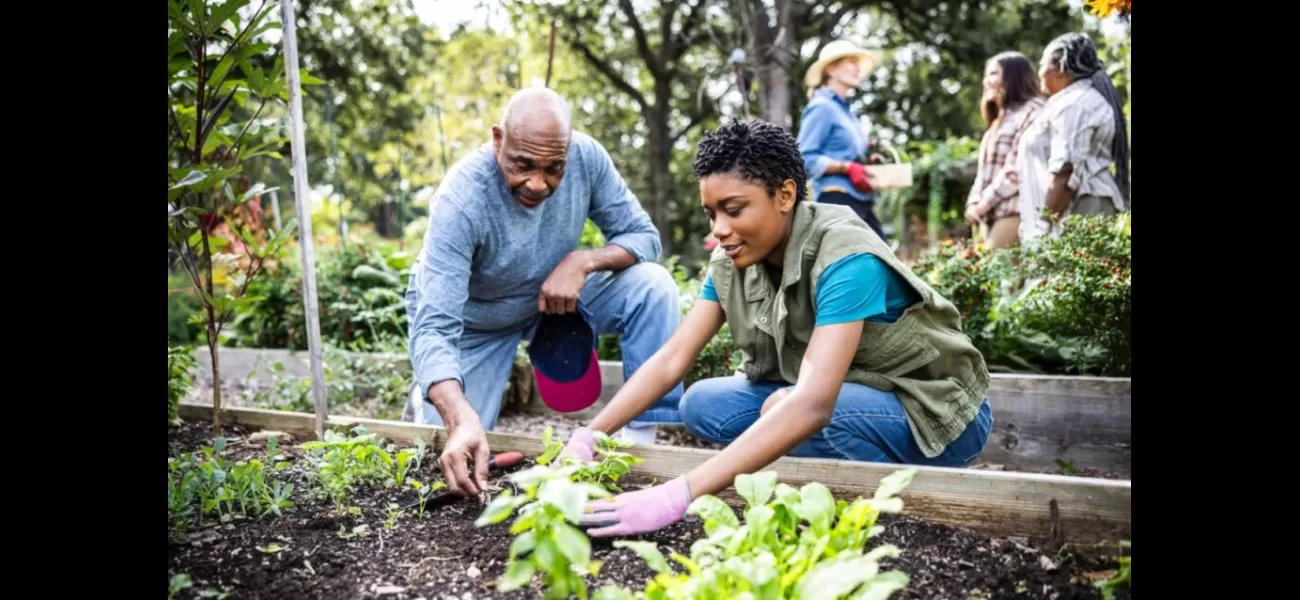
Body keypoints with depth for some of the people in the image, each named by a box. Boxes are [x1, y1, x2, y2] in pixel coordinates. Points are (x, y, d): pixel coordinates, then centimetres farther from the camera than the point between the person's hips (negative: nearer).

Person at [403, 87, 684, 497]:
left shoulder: (586, 156, -24)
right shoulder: (460, 201, -35)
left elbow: (642, 236, -12)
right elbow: (435, 328, -40)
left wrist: (582, 262, -33)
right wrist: (461, 421, -57)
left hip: (554, 296, 3)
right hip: (470, 320, -3)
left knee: (653, 286, -21)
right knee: (458, 459, -9)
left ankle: (643, 439, -13)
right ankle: (425, 396, 24)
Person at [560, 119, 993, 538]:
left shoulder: (845, 261, -31)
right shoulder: (731, 262, -9)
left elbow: (812, 405, -43)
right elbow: (671, 359, -10)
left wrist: (677, 496, -50)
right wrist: (587, 437, -25)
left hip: (935, 412, -7)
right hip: (832, 398, 7)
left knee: (785, 409, -32)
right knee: (702, 404, -10)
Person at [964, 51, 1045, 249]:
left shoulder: (1031, 111, -2)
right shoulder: (1001, 120, 27)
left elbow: (1019, 166, -13)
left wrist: (986, 201, -12)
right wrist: (974, 202, 4)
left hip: (1013, 214, -9)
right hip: (990, 216, 9)